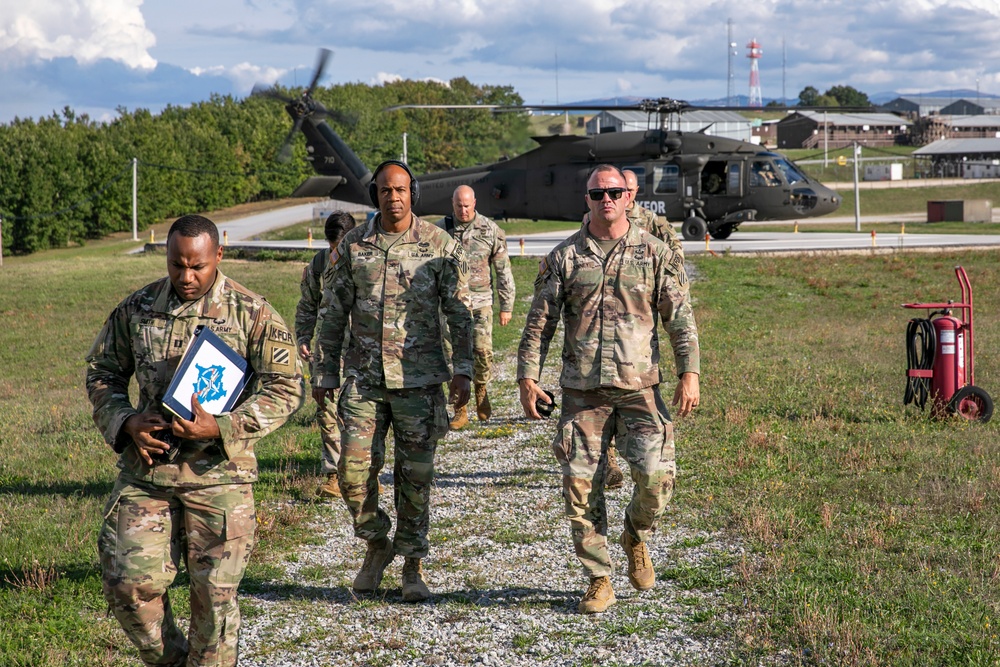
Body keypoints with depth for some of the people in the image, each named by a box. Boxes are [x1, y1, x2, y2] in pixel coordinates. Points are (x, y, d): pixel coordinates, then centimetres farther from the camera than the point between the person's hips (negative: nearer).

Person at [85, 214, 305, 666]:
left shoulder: (252, 314, -5)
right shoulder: (137, 308, 5)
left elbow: (286, 387, -6)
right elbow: (101, 372, 15)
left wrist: (222, 428, -18)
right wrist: (125, 422, -4)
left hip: (218, 473, -3)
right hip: (146, 467, 3)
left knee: (214, 593, 2)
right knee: (129, 581, 0)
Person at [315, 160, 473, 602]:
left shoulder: (440, 246, 0)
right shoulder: (352, 246, 5)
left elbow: (460, 313, 1)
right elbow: (334, 314, 10)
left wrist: (462, 370, -7)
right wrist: (327, 374, 7)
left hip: (419, 378, -2)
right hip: (363, 377, 2)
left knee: (415, 474, 1)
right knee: (354, 470, -3)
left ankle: (412, 565, 14)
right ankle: (377, 544, 21)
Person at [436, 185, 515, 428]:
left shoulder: (490, 230, 1)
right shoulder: (441, 230, 4)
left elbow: (503, 270, 5)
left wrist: (506, 306, 3)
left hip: (480, 301, -1)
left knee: (483, 350, -12)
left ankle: (481, 390, 18)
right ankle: (460, 411, 6)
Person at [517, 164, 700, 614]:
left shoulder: (655, 253, 6)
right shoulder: (564, 257, 6)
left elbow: (680, 318, 4)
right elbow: (539, 321, 7)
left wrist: (689, 374, -4)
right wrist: (528, 377, -1)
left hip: (639, 386, -1)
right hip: (581, 390, 1)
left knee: (656, 476, -11)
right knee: (581, 485, -1)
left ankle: (635, 538, 22)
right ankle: (599, 581, 12)